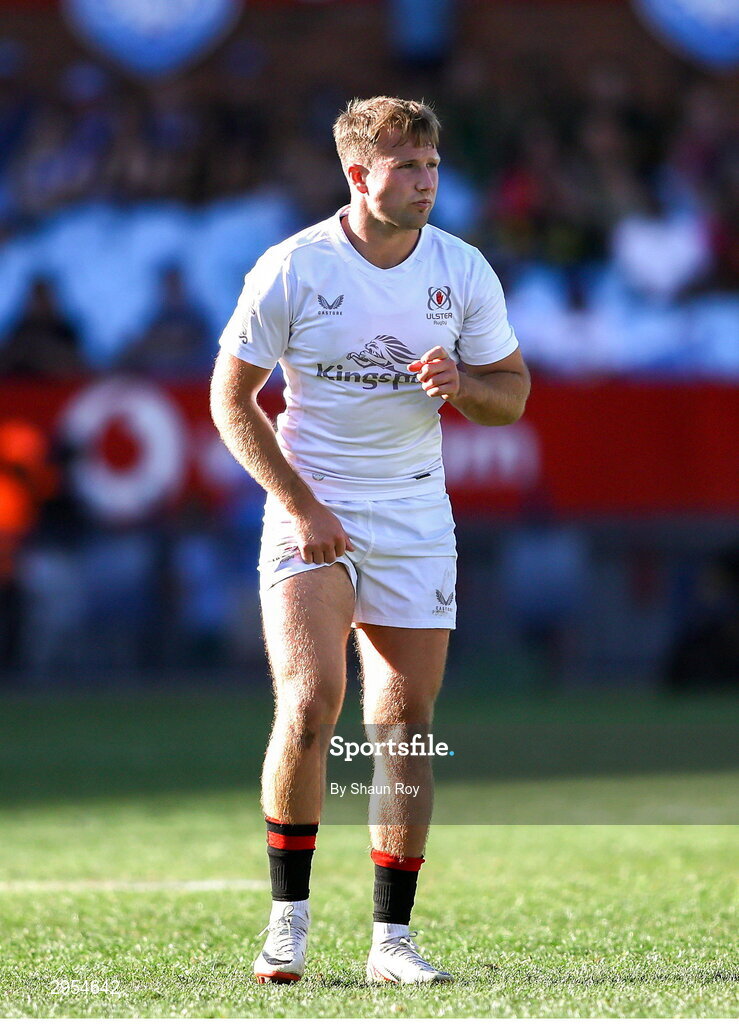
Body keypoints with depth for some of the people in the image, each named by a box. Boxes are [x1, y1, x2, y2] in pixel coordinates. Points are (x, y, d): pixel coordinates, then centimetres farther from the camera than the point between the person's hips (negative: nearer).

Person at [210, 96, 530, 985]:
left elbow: (511, 394, 9)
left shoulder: (463, 271, 0)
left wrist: (460, 385, -15)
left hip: (415, 516, 3)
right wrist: (298, 503, -12)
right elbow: (231, 396, -3)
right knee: (310, 703, -18)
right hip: (311, 510, -3)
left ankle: (392, 938, 8)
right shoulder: (291, 269, -9)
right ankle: (289, 915, -3)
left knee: (405, 725, 0)